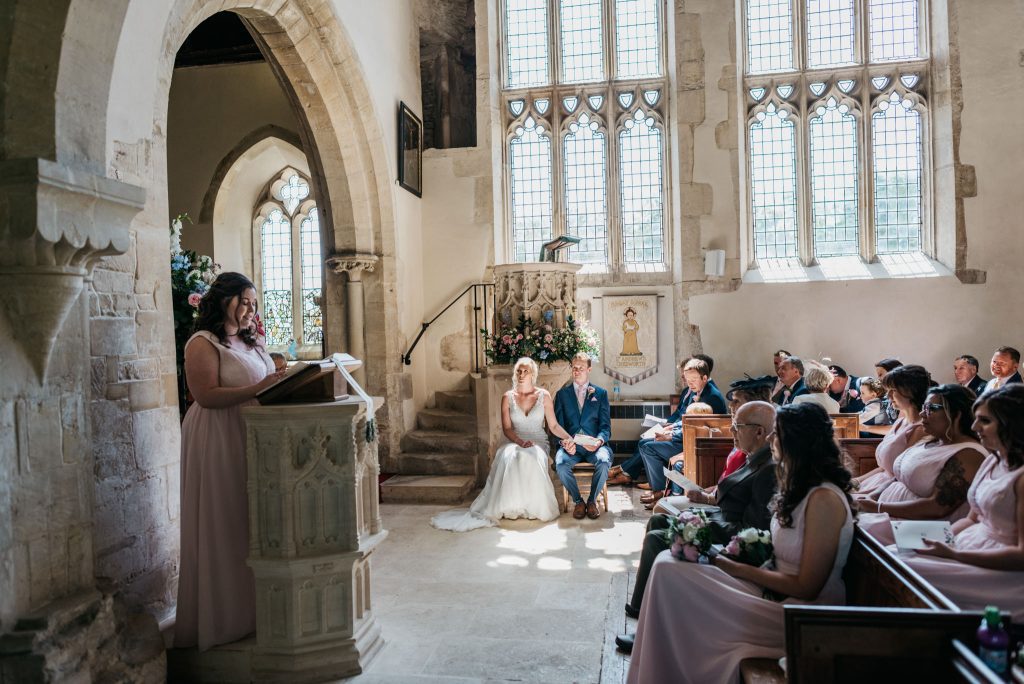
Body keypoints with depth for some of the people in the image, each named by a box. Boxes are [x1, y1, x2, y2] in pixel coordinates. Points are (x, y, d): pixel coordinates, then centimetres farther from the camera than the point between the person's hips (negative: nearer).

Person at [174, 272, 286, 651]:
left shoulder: (250, 341, 17)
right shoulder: (203, 343, -8)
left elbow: (265, 381, 23)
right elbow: (207, 396, -19)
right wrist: (259, 388, -23)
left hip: (251, 437, 8)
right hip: (217, 441, -8)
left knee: (252, 521, 10)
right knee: (222, 525, -1)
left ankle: (250, 606, 20)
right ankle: (221, 616, 10)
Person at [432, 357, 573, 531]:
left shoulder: (543, 396, 4)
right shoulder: (508, 397, 6)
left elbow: (553, 426, 2)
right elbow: (507, 428, 2)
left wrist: (570, 438, -15)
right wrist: (521, 442, -16)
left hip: (539, 444, -1)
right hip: (516, 443, 1)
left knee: (530, 458, -37)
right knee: (509, 457, -36)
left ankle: (534, 507, -24)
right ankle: (511, 506, -29)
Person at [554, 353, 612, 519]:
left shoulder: (600, 393, 13)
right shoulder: (562, 394, 14)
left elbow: (605, 426, 6)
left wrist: (599, 441, -17)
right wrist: (565, 443, -15)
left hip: (594, 445, 0)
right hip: (570, 445, 0)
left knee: (604, 462, -33)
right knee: (560, 464, -32)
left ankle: (592, 500, -7)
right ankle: (578, 501, -7)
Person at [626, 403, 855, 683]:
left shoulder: (824, 499, -19)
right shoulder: (800, 487, 10)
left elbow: (806, 587, -19)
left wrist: (737, 568, -12)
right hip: (774, 591, 9)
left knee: (669, 572, -19)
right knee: (668, 565, -4)